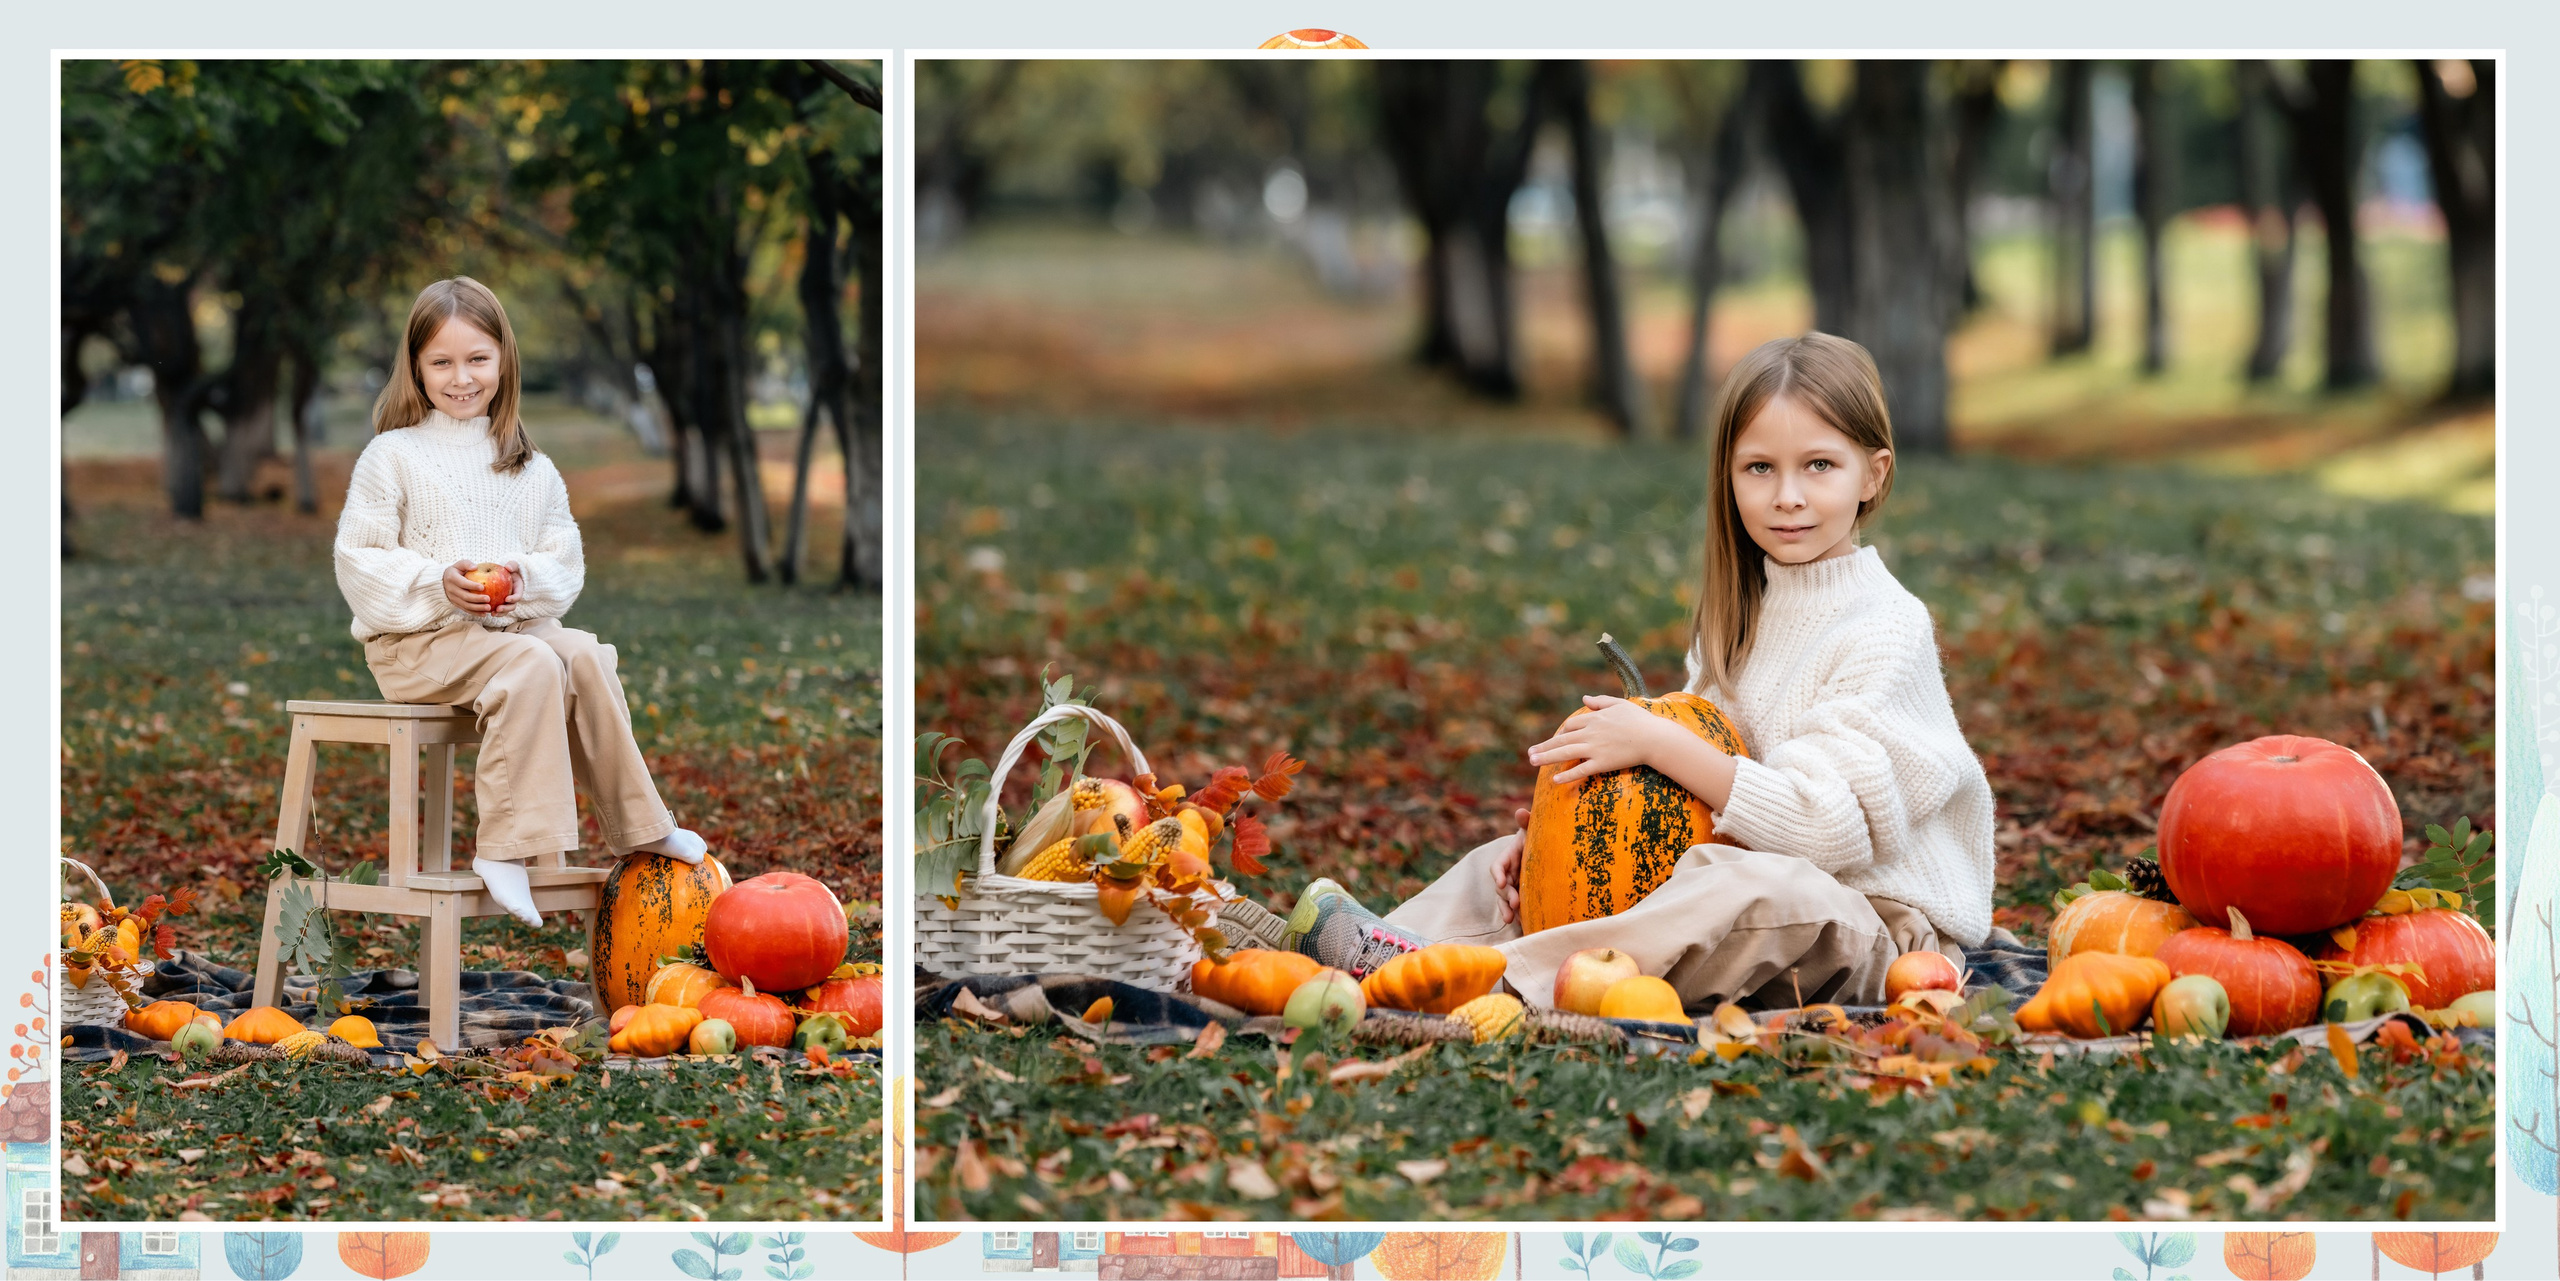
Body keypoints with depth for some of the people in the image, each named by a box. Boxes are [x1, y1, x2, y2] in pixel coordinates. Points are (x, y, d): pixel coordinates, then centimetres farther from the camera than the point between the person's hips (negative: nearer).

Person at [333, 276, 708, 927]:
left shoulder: (531, 470, 13)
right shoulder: (391, 457, 0)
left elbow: (565, 565, 12)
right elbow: (358, 563, -5)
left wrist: (527, 581, -12)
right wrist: (437, 582, -20)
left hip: (515, 624, 5)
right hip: (414, 640, -5)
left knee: (585, 656, -23)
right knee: (532, 665, -31)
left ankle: (636, 825, -11)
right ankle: (504, 848, -36)